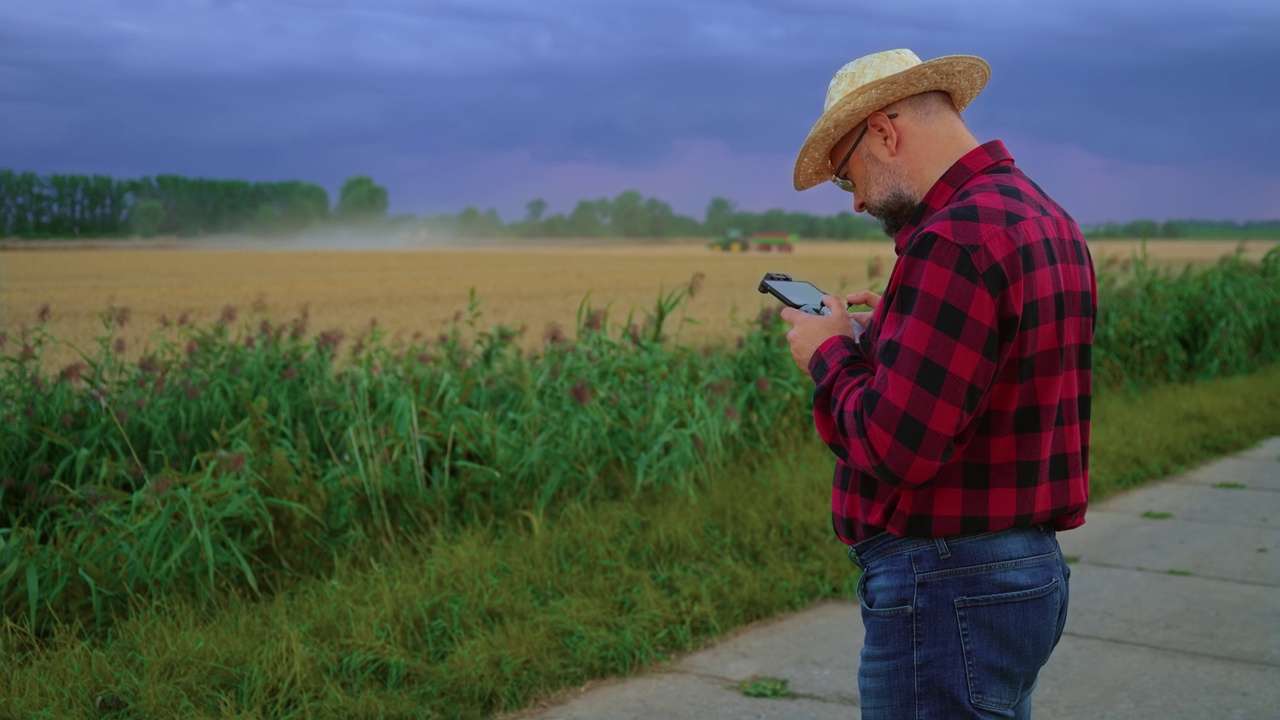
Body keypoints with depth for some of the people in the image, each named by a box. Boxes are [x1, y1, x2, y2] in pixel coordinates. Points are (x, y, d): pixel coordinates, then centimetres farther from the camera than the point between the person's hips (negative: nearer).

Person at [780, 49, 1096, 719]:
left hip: (947, 592, -10)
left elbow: (897, 448, -24)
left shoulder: (956, 237, -20)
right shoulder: (1049, 220, 11)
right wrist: (892, 335, 12)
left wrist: (830, 355, -7)